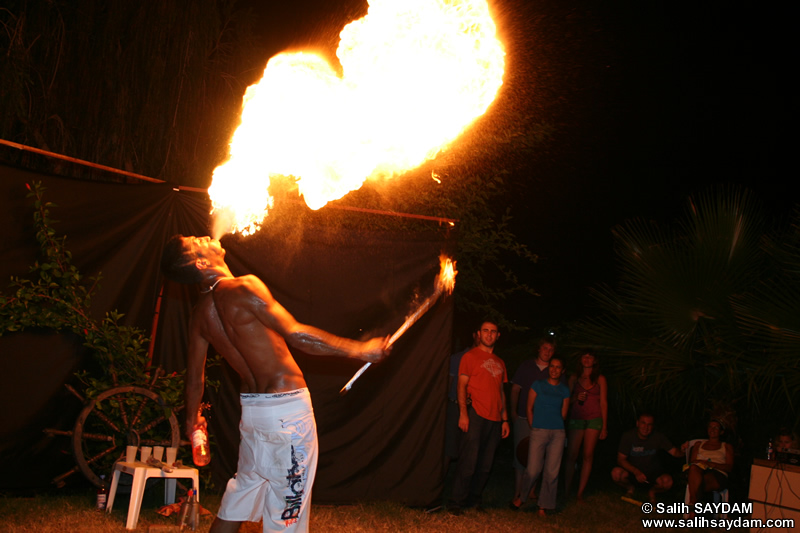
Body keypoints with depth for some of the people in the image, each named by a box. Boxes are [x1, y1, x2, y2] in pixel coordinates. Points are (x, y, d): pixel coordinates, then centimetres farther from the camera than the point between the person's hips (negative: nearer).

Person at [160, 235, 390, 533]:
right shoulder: (244, 287, -18)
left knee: (242, 493, 22)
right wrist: (359, 350, -13)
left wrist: (192, 418, 32)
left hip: (251, 407, 8)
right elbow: (295, 334, -20)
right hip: (287, 408, -7)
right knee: (287, 505, 3)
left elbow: (194, 377, 13)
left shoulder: (201, 314, 5)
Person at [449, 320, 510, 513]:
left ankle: (474, 500, 15)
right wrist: (463, 413, -14)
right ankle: (457, 502, -4)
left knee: (486, 465, 5)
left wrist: (505, 419, 16)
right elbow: (462, 385, -4)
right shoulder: (470, 356, 3)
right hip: (476, 415, -6)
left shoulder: (499, 362, 21)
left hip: (495, 419, 6)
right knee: (469, 460, -10)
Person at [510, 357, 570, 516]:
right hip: (539, 431, -2)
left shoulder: (564, 390, 12)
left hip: (558, 433, 2)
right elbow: (529, 409, 7)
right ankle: (521, 497, 17)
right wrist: (533, 428, 6)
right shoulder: (538, 385, 7)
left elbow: (563, 414, 15)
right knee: (533, 470, -8)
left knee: (552, 472, -1)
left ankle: (544, 506, 10)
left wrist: (556, 426, 9)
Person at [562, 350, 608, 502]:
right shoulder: (574, 378, 11)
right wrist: (576, 398, -8)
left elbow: (603, 402, 6)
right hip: (576, 419, 0)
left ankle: (580, 493, 1)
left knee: (588, 456, -3)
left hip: (594, 419, 0)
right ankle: (566, 491, -1)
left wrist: (604, 426, 2)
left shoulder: (600, 379, 8)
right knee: (571, 455, -5)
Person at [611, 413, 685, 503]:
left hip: (653, 474, 1)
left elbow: (674, 452, -10)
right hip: (632, 472, 0)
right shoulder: (628, 436, -13)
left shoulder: (658, 437, -8)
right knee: (616, 473, -31)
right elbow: (620, 460, -14)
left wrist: (682, 451, -36)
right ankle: (630, 487, 5)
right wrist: (636, 472, -30)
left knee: (667, 481, -31)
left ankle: (652, 491, 6)